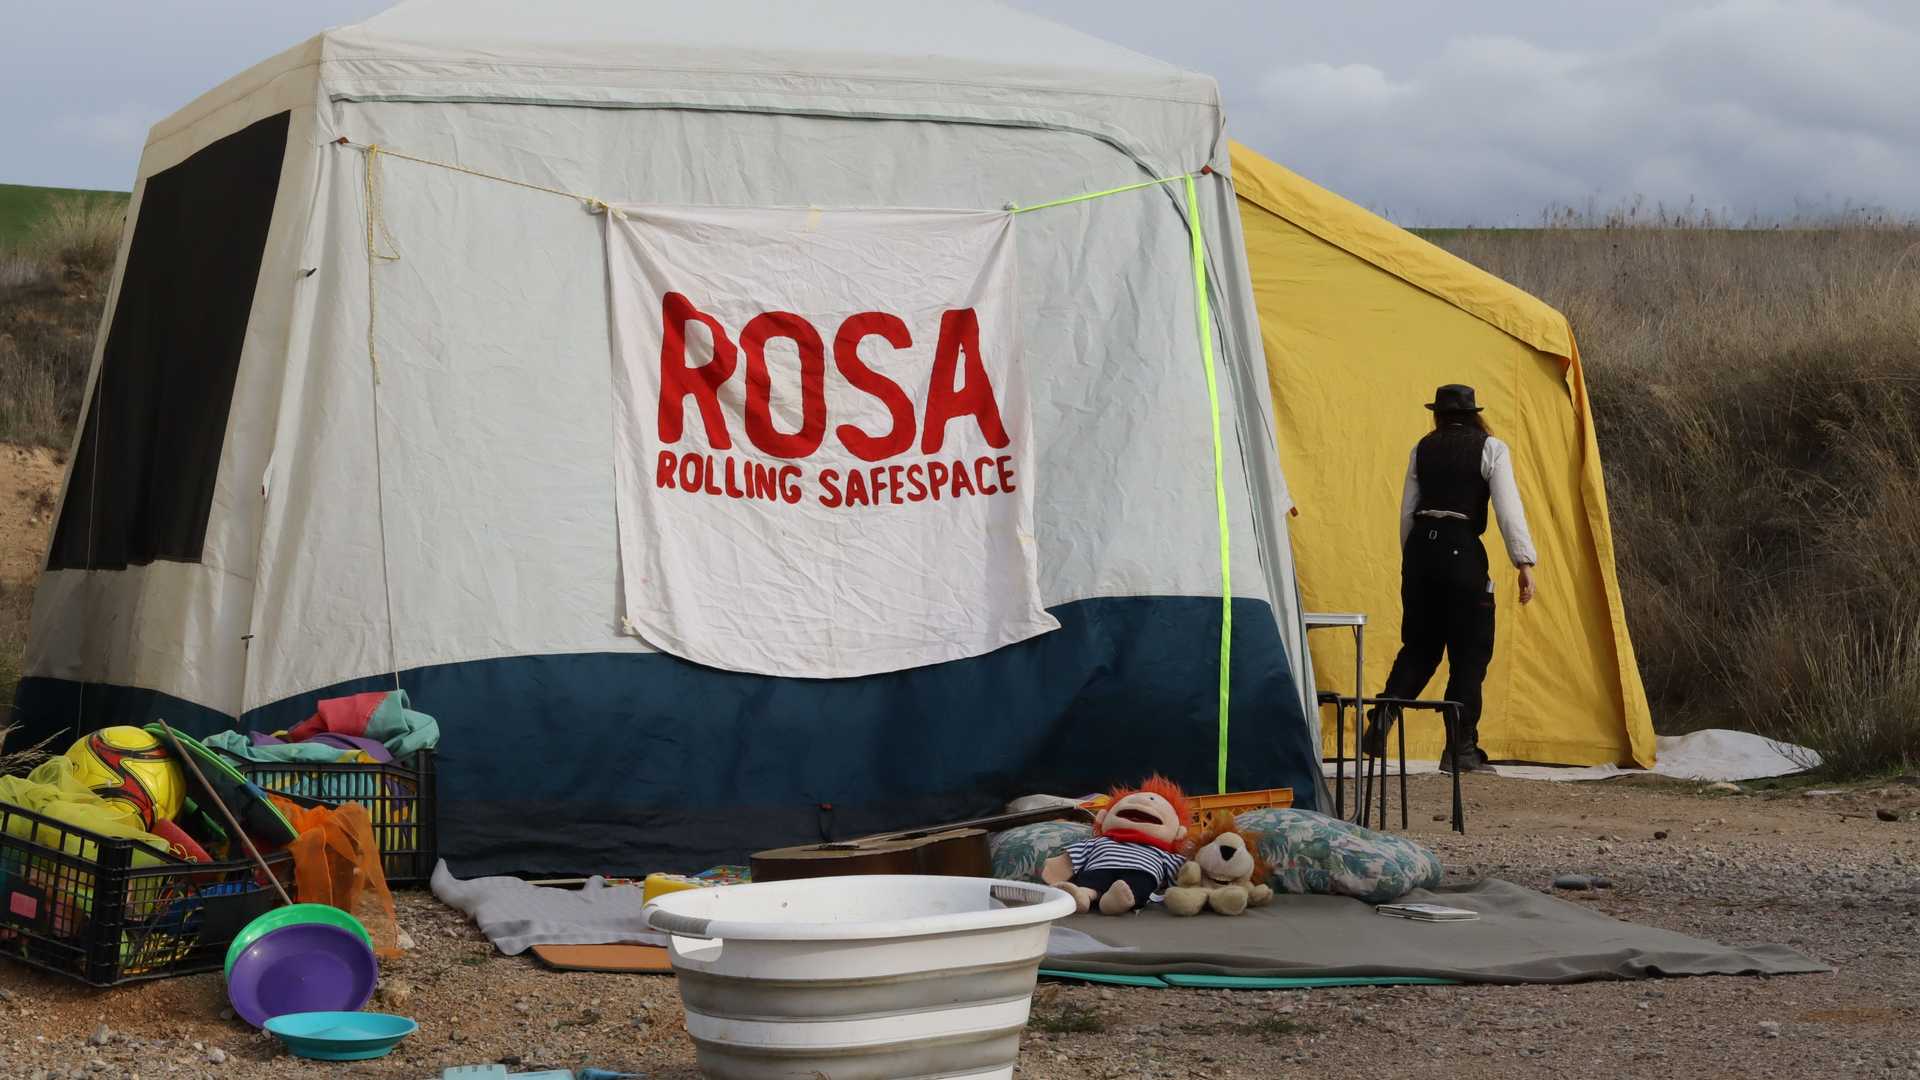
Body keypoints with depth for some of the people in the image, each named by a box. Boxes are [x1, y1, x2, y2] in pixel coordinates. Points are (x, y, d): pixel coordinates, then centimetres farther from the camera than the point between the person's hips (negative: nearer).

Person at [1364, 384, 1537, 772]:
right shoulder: (1491, 449, 1)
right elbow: (1508, 508, -7)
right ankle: (1461, 747, 1)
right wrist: (1524, 563, -8)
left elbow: (1407, 511, 14)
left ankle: (1382, 718, -4)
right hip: (1462, 550, -4)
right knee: (1470, 652, 3)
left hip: (1420, 547, 4)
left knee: (1419, 646, 15)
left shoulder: (1422, 449, 13)